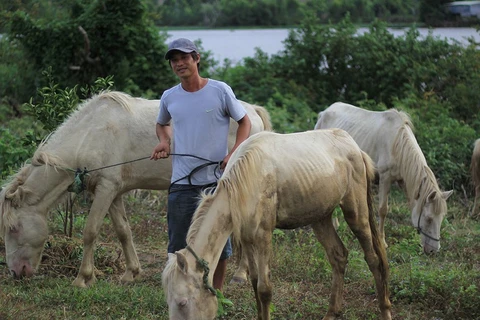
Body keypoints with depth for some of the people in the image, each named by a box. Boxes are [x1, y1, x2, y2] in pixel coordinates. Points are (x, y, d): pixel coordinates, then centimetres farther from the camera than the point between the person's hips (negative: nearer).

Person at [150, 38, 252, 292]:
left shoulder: (220, 90, -4)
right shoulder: (169, 97, 5)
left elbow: (244, 121, 4)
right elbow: (162, 124, 25)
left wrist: (234, 153, -11)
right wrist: (163, 142, 2)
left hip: (217, 179, -2)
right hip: (182, 182, 2)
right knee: (178, 245, 3)